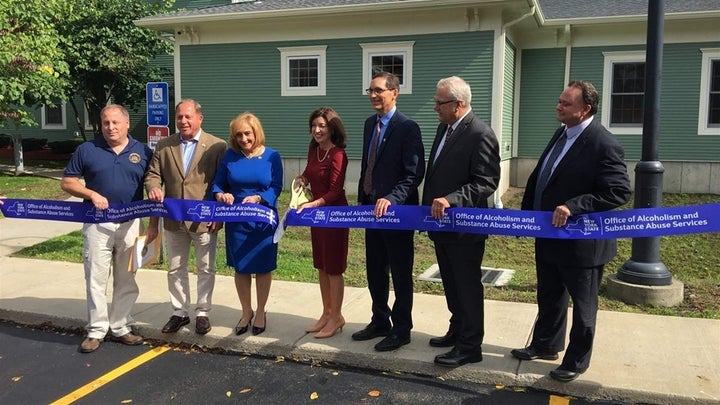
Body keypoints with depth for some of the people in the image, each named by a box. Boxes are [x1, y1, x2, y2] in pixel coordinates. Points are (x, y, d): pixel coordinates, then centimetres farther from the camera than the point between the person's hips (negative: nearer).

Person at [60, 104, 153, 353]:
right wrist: (92, 194, -13)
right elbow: (67, 183, 5)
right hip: (97, 223, -1)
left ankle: (120, 327, 20)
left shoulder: (143, 152, 5)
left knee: (126, 279, 9)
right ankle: (96, 330, 13)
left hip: (130, 223, 1)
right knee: (96, 279, 2)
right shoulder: (87, 150, 3)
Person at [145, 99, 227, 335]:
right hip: (173, 219, 4)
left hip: (205, 220, -3)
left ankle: (202, 313, 23)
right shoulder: (163, 146, 5)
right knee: (175, 269, 14)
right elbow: (153, 175, 6)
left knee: (206, 269, 8)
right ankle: (180, 312, 28)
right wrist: (153, 188, -18)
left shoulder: (217, 146, -6)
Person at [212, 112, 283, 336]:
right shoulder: (230, 156, -1)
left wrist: (258, 198, -26)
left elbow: (276, 188, -9)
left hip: (263, 220, -2)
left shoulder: (272, 156, -6)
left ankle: (260, 312, 27)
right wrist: (221, 195, -19)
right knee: (240, 267, 11)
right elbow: (218, 184, 2)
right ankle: (246, 312, 29)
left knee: (263, 267, 8)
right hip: (236, 220, 2)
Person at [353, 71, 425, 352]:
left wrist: (390, 199, -30)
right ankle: (380, 321, 33)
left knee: (400, 274, 6)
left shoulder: (407, 127, -14)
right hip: (372, 209, 8)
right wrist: (362, 200, 14)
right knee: (375, 271, 17)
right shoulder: (370, 123, 11)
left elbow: (414, 173, -19)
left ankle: (401, 329, 19)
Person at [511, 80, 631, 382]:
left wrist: (573, 206, -31)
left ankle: (577, 360, 29)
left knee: (582, 305, 12)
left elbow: (619, 192, -25)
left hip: (581, 241, -8)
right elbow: (538, 178, 12)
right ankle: (545, 345, 41)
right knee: (548, 297, 22)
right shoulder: (562, 134, 5)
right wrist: (527, 213, 8)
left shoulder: (604, 145, -21)